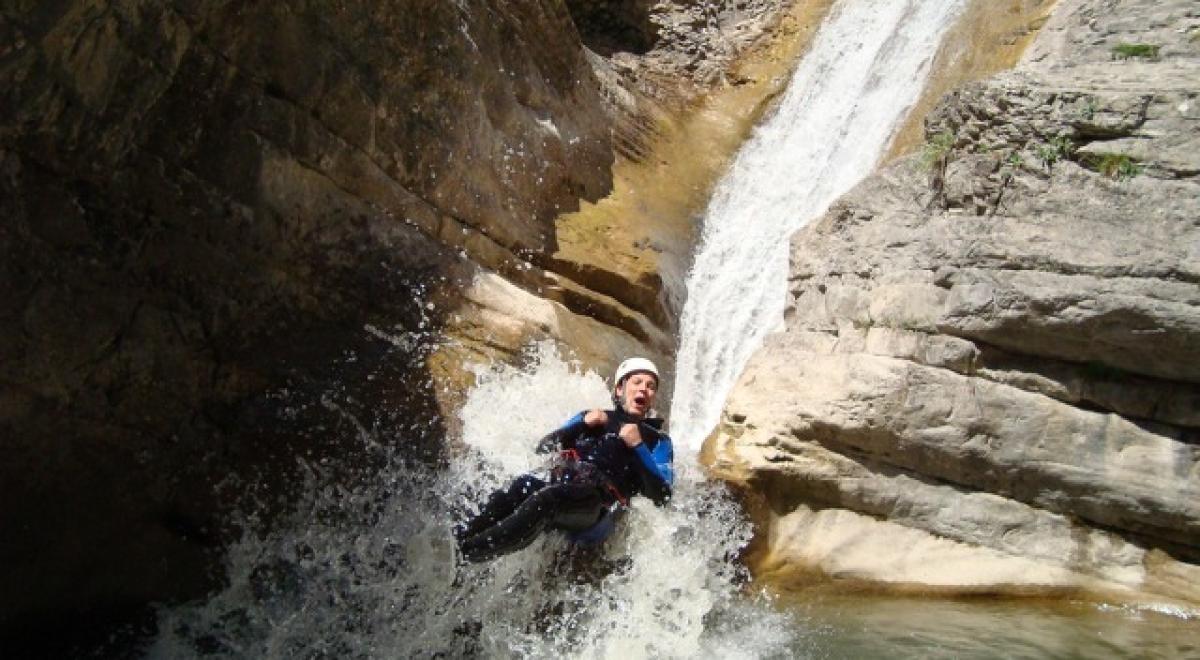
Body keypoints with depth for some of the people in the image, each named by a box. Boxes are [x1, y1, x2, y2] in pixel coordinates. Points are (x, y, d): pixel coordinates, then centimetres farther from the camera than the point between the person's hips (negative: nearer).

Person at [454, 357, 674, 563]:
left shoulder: (657, 441, 20)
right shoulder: (593, 418, 29)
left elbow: (662, 496, 4)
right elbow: (543, 448, 20)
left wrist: (637, 446, -4)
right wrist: (582, 425, 7)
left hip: (597, 509, -3)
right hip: (558, 489, 4)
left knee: (547, 498, -35)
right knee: (525, 484, -32)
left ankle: (468, 550, -42)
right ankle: (464, 534, -41)